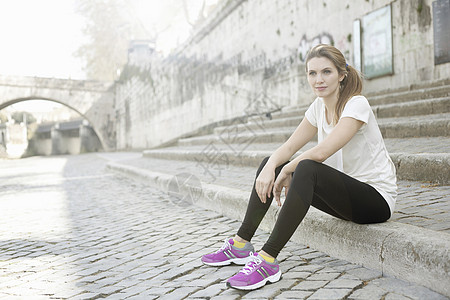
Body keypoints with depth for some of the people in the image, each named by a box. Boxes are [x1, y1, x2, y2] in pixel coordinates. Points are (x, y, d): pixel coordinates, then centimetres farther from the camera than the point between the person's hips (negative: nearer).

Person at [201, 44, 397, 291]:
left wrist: (287, 171, -14)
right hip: (344, 192, 8)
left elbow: (321, 152, -29)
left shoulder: (357, 105, -18)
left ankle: (268, 260, -32)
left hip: (376, 199, -8)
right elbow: (289, 147, 1)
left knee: (306, 169, -35)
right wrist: (271, 167, -20)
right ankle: (241, 244, 1)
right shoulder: (319, 106, 4)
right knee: (271, 164, 0)